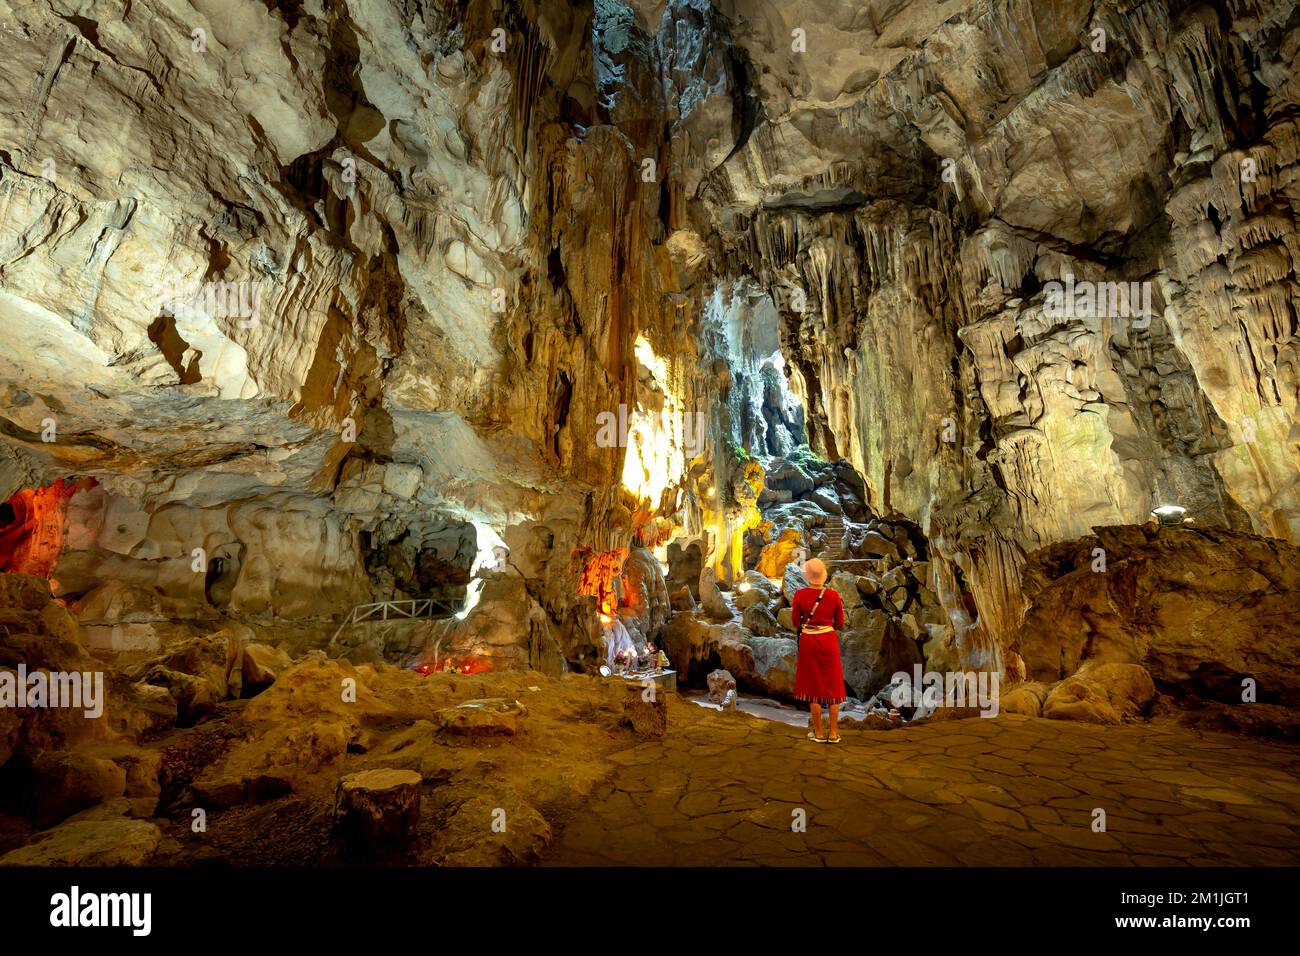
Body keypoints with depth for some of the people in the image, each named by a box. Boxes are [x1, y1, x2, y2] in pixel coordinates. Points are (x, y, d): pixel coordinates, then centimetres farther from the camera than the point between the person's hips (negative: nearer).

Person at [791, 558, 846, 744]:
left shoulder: (800, 594, -10)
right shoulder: (833, 596, -6)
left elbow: (795, 621, -2)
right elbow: (839, 623, 3)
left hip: (808, 641, -1)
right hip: (829, 640, 1)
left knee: (813, 686, 8)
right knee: (833, 685, 10)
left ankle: (818, 733, 13)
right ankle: (833, 733, 13)